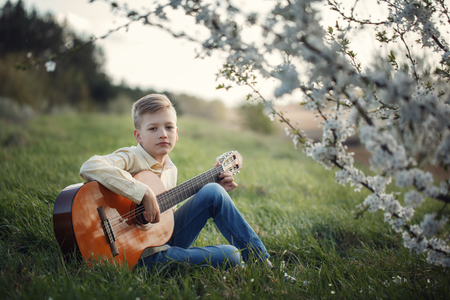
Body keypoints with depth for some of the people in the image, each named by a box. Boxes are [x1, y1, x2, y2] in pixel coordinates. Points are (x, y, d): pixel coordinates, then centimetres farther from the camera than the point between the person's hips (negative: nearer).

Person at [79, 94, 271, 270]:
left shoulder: (169, 169, 9)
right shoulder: (131, 158, -16)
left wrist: (215, 192, 13)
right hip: (144, 254, -8)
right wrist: (143, 193, -36)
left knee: (213, 194, -5)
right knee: (229, 257, -20)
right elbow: (90, 168, -35)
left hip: (166, 237, 8)